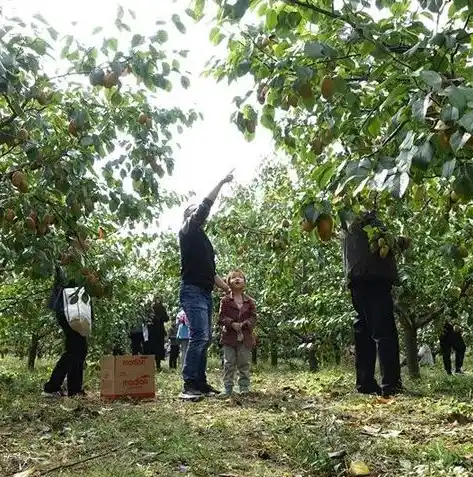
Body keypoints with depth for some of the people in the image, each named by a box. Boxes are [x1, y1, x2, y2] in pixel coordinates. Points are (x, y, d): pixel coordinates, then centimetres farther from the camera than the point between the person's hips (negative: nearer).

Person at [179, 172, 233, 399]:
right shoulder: (188, 232, 1)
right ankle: (189, 385, -18)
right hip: (193, 291, -9)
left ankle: (201, 383, 10)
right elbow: (205, 206, -9)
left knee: (205, 338, 6)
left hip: (205, 293, 9)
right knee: (199, 337, -18)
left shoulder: (203, 240, 24)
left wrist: (229, 289, 22)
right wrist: (221, 182, -4)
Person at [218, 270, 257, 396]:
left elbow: (253, 317, 4)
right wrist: (232, 324, -17)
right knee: (229, 364, 0)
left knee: (244, 364, 4)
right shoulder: (225, 300, 4)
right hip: (229, 337, -1)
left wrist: (244, 324, -13)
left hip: (245, 337, 1)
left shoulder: (250, 301, 8)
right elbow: (221, 317, -1)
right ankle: (228, 389, 6)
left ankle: (244, 388, 13)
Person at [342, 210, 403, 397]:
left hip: (357, 282, 8)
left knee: (364, 334, 8)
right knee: (384, 333, -11)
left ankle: (365, 383, 8)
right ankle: (390, 384, -16)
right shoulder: (367, 220, 0)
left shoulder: (349, 226, 24)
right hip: (374, 281, -8)